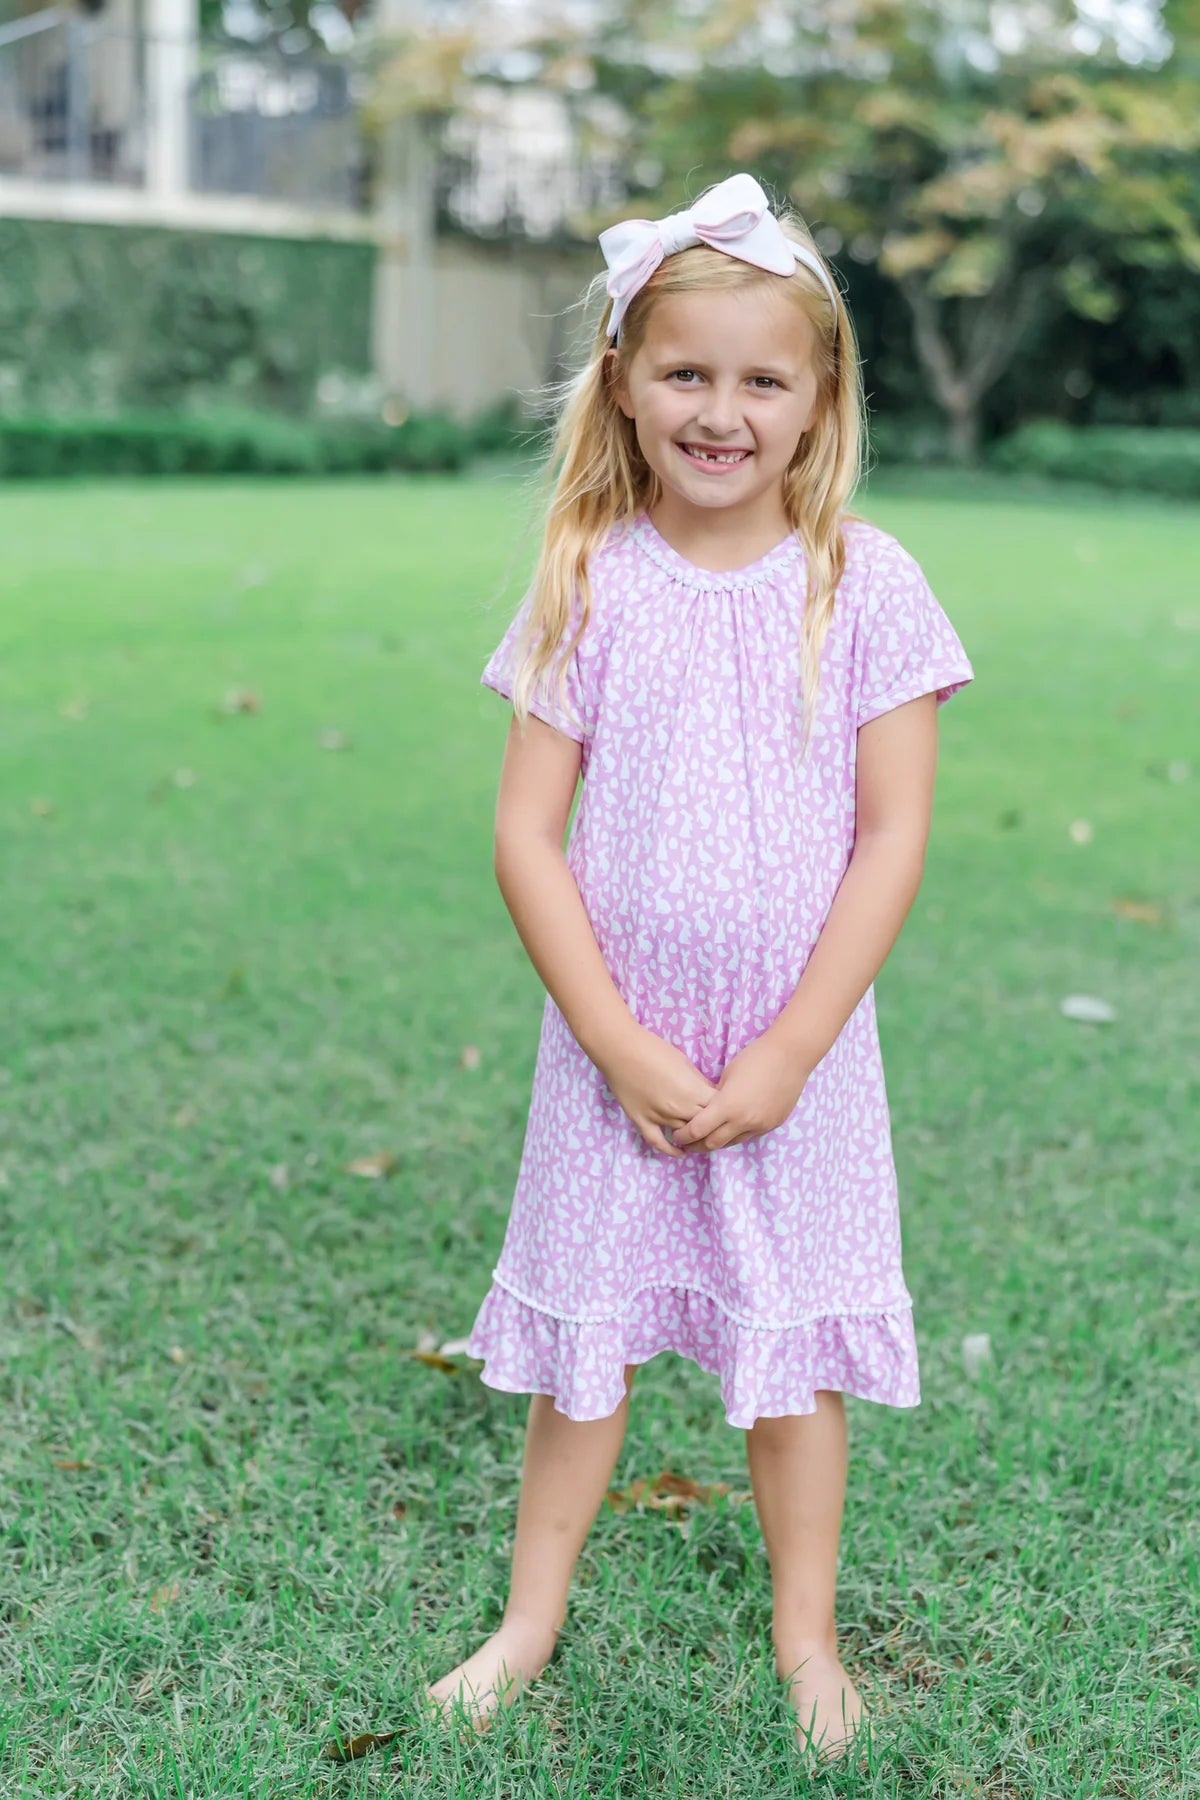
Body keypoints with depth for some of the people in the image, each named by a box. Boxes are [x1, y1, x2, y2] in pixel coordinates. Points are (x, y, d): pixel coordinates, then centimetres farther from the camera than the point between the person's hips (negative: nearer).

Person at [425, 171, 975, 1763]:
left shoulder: (866, 584, -7)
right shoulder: (588, 582, -6)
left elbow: (893, 837, -8)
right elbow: (526, 832, -7)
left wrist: (780, 1059, -12)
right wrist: (625, 1049, -13)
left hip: (800, 1054, -1)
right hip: (615, 1050, 1)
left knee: (793, 1349, 12)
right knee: (584, 1334, 13)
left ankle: (806, 1634, 33)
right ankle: (533, 1619, 34)